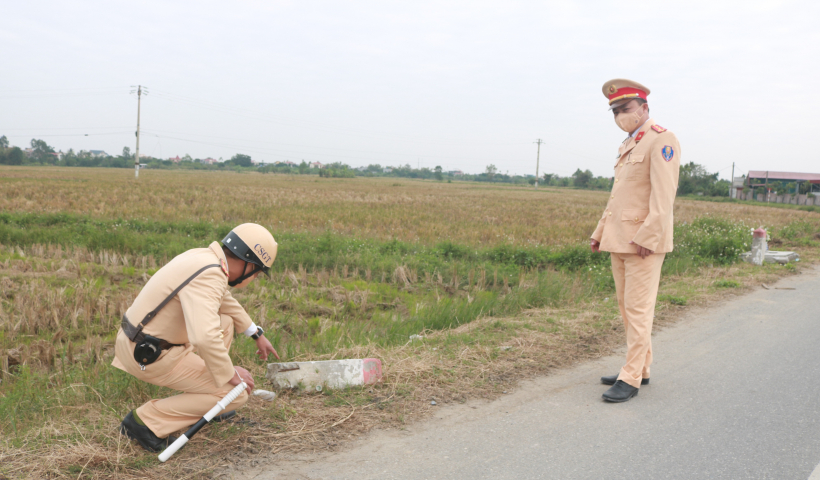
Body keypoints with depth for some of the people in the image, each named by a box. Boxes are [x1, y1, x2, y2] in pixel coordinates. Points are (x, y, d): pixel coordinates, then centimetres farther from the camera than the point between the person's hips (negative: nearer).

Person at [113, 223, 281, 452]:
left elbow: (226, 301, 27)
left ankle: (200, 398, 25)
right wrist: (229, 373, -20)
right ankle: (147, 421, -4)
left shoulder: (204, 257, 6)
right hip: (151, 357, -10)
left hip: (140, 340, 10)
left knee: (225, 323, 22)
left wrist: (257, 334, 33)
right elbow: (205, 337, -37)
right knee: (236, 393, -7)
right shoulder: (209, 276, -25)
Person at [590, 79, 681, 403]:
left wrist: (647, 237, -23)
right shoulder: (628, 146, 19)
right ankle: (641, 368, 24)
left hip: (644, 242, -9)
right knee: (626, 307, 13)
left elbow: (663, 195, -17)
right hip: (619, 241, 9)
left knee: (638, 309, -5)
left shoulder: (661, 140, -9)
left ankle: (631, 379, 0)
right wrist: (600, 234, 18)